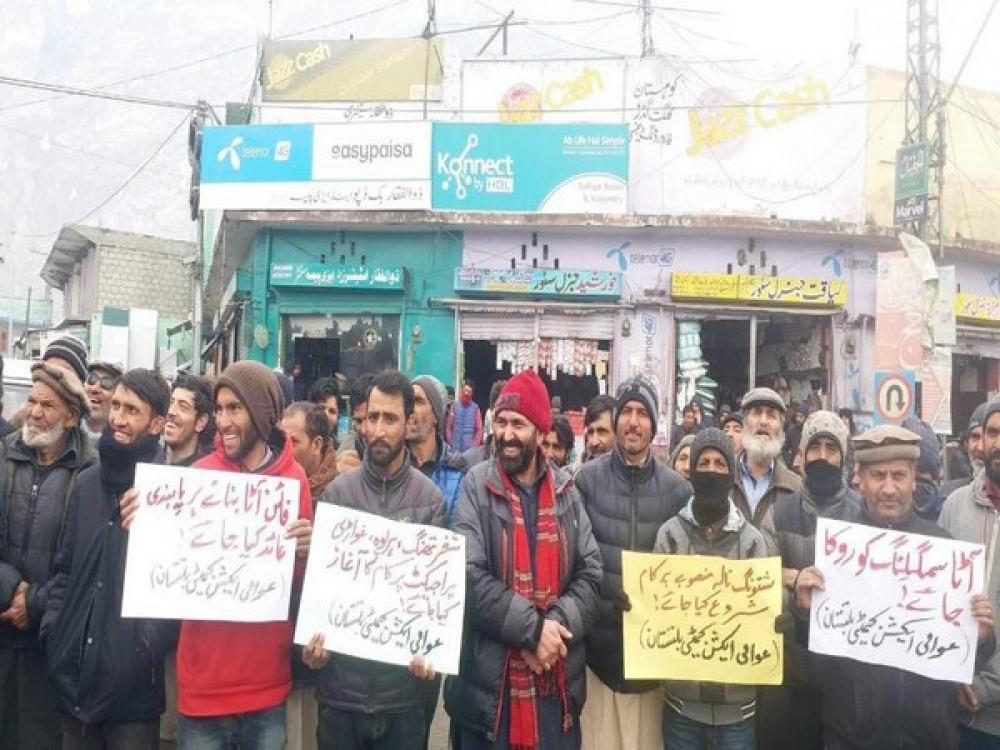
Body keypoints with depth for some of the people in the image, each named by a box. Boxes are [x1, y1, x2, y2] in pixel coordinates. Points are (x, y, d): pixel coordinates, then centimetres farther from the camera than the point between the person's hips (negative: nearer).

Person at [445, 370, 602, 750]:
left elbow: (591, 572, 3)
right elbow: (468, 576, -14)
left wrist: (557, 625, -13)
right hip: (489, 683, -3)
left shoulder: (566, 491, 6)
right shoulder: (476, 485, -4)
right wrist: (532, 628, -18)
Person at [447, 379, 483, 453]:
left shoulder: (475, 408, -1)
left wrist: (474, 444, -6)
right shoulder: (455, 406, 4)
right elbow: (448, 426, 8)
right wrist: (450, 442, 0)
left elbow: (479, 429, 2)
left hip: (469, 448, -1)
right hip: (455, 448, 1)